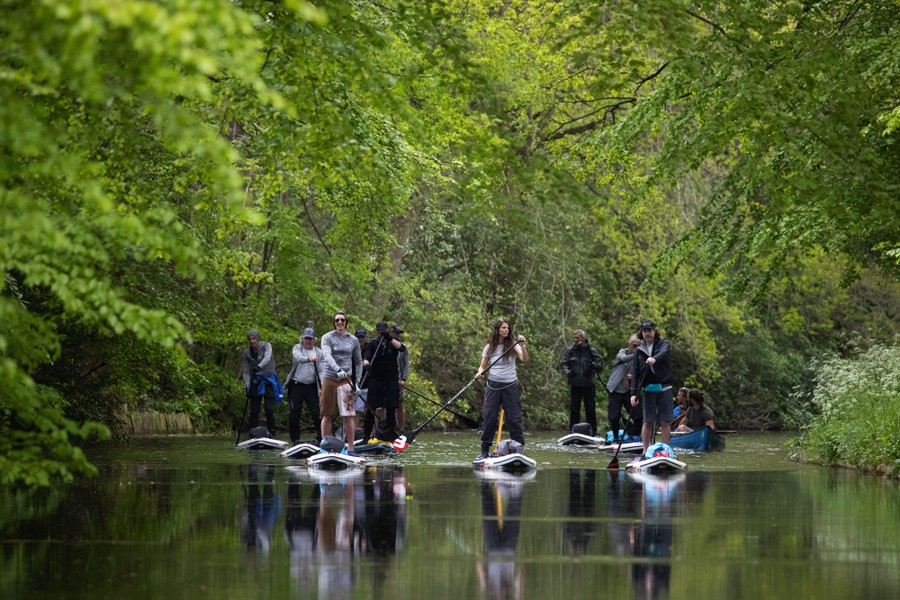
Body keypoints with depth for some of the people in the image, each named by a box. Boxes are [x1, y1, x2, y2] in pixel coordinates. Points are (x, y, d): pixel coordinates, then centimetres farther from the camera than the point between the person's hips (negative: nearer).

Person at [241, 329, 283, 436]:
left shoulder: (266, 346, -6)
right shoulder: (246, 353, 1)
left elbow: (267, 357, -27)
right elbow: (245, 371, 3)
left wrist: (259, 366, -45)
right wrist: (247, 386, -13)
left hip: (269, 380, -2)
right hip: (255, 382, 3)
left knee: (269, 410, -8)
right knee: (254, 411, -1)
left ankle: (271, 435, -3)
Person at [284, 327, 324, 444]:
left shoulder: (319, 352, 7)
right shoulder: (297, 348, 4)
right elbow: (298, 357, -20)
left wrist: (323, 386, -14)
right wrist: (308, 359, -41)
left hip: (312, 386, 0)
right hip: (296, 385, 0)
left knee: (317, 413, -6)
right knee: (294, 414, 0)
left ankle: (320, 438, 0)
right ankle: (295, 438, 10)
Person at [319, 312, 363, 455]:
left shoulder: (353, 340, 11)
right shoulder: (327, 338, 1)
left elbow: (358, 362, 17)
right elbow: (326, 355, -16)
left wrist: (357, 381, 7)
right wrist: (338, 369, -32)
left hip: (346, 380, 2)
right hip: (329, 379, -1)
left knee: (349, 415, -7)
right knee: (327, 415, 2)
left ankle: (350, 448, -6)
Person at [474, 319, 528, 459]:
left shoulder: (512, 346, 0)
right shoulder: (489, 348, 4)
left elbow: (524, 359, -15)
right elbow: (483, 366, 8)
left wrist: (522, 346, -30)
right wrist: (480, 373, -13)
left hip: (510, 386, -1)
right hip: (493, 385, 1)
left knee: (514, 418, -2)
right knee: (490, 418, 0)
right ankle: (485, 451, 8)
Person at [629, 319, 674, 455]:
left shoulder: (663, 343, 2)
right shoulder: (639, 351, 8)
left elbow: (664, 352, -23)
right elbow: (635, 373, 6)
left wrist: (654, 358, -46)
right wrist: (633, 393, -5)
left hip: (664, 389, -2)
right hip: (649, 389, 2)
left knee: (665, 422, -2)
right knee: (648, 422, 1)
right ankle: (645, 451, 6)